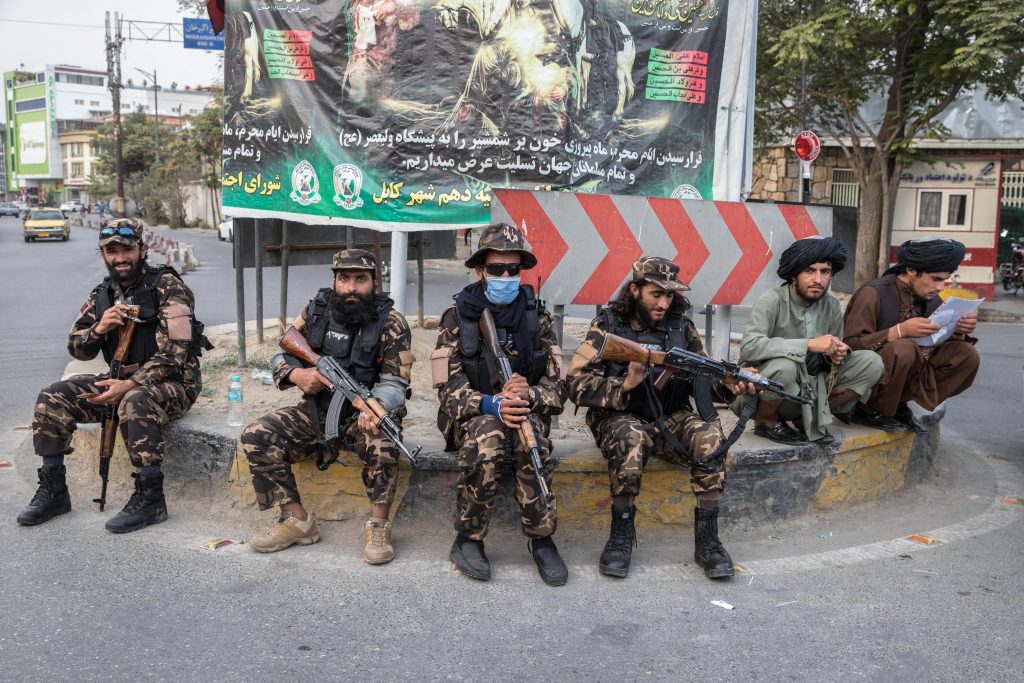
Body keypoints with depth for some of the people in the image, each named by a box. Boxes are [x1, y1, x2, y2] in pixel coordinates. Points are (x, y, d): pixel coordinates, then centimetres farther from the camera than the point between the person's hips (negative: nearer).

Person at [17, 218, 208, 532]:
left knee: (135, 404, -38)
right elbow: (78, 349, 7)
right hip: (123, 379, 7)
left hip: (172, 381, -7)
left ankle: (150, 499, -26)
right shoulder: (103, 294, 9)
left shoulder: (168, 288, -13)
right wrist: (99, 329, -14)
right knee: (52, 399, -8)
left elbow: (174, 354, -20)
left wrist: (130, 385, -27)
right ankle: (53, 491, 4)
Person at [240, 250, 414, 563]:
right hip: (316, 411, 4)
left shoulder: (391, 324, -9)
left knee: (381, 440, -37)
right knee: (256, 436, -15)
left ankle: (379, 525, -17)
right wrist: (297, 375, -15)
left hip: (364, 414, -4)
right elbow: (281, 357, 10)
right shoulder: (316, 311, 3)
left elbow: (395, 383, -13)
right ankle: (297, 520, -4)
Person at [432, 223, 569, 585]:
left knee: (532, 433, -33)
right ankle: (468, 540, -18)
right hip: (472, 415, -1)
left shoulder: (537, 317, 2)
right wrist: (490, 405, -27)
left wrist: (528, 396, -23)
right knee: (486, 433, -35)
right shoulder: (457, 317, -3)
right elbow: (448, 389, -9)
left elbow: (557, 386, 0)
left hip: (526, 411, 1)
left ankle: (541, 540, -18)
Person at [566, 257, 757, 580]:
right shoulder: (608, 325, -5)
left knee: (710, 435, -25)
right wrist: (626, 384, -27)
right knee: (630, 438, -37)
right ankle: (621, 534, -21)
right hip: (620, 418, -3)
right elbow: (576, 383, -13)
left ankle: (706, 539, -16)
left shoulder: (681, 326, 5)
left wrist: (731, 385, -16)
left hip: (669, 418, 4)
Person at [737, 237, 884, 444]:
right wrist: (810, 344, -34)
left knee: (871, 363, -7)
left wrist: (838, 354, -13)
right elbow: (749, 347, -34)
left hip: (811, 387, 6)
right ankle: (765, 420, -6)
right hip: (763, 393, -6)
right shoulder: (771, 301, -18)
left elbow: (833, 353, 13)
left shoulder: (831, 305, 0)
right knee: (783, 366, -38)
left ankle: (811, 417, 5)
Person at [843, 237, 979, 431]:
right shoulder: (873, 294, -18)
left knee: (967, 356, -6)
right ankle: (871, 411, -10)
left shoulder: (932, 299, 3)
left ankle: (898, 405, 2)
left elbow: (939, 342, 9)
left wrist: (959, 332, -13)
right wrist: (900, 331, -33)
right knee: (903, 348, -34)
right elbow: (850, 345, -25)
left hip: (909, 374, 7)